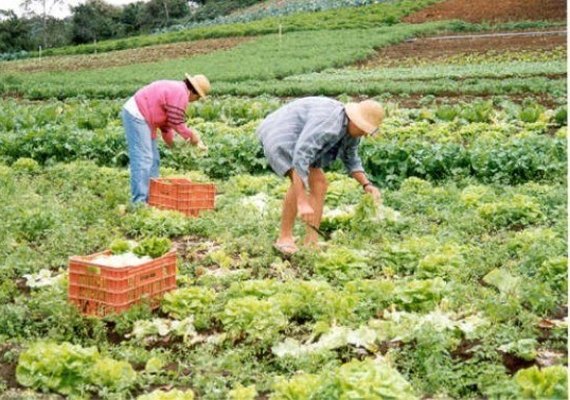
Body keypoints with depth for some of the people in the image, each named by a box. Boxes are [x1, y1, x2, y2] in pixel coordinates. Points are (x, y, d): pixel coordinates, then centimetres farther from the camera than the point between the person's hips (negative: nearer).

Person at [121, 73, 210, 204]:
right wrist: (191, 135, 1)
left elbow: (166, 118, 18)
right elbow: (176, 123, -13)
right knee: (143, 159, -13)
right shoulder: (181, 94, -17)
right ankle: (139, 201, -15)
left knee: (153, 159, 13)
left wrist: (170, 139, 19)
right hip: (136, 116, -11)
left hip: (136, 114, 11)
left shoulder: (175, 88, 15)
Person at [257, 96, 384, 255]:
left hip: (296, 141, 9)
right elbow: (301, 157, -42)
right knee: (300, 181, -27)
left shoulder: (352, 128, -4)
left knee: (319, 182, -2)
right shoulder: (327, 123, -35)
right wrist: (302, 202, -46)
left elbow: (350, 160, 11)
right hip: (279, 134, -9)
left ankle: (311, 241, -3)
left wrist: (367, 185, -6)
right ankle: (284, 238, -15)